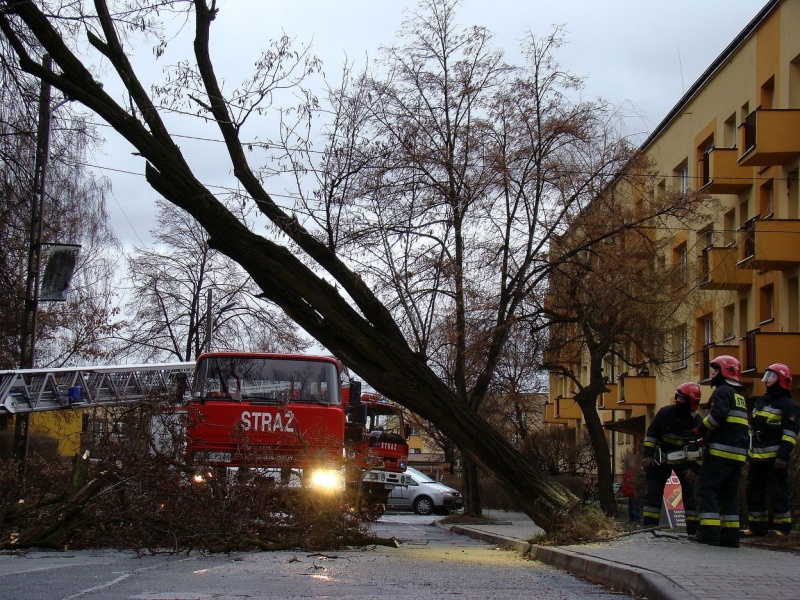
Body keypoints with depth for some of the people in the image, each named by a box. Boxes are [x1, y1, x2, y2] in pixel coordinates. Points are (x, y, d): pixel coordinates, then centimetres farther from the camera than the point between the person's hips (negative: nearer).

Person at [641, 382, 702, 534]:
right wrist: (648, 455, -9)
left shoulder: (696, 422, -14)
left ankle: (693, 529, 2)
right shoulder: (665, 413, -9)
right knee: (653, 493, 0)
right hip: (662, 459, 2)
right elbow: (651, 434, -2)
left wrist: (694, 469, -17)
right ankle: (648, 527, 5)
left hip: (684, 462, -2)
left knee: (690, 494, -4)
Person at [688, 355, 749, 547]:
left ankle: (709, 531, -15)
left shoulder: (722, 391, -6)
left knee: (705, 488, -8)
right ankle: (730, 534, 9)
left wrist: (699, 431, -9)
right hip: (738, 453, 9)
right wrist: (707, 438, 17)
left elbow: (717, 415, -21)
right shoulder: (739, 396, 23)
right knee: (729, 492, 11)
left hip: (721, 451, -9)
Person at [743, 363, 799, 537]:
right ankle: (757, 526, 14)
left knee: (777, 493, -5)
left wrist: (782, 456, -20)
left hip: (775, 457, -8)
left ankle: (782, 526, 3)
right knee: (754, 491, 8)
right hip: (757, 457, 8)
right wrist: (748, 450, 21)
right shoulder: (761, 401, 20)